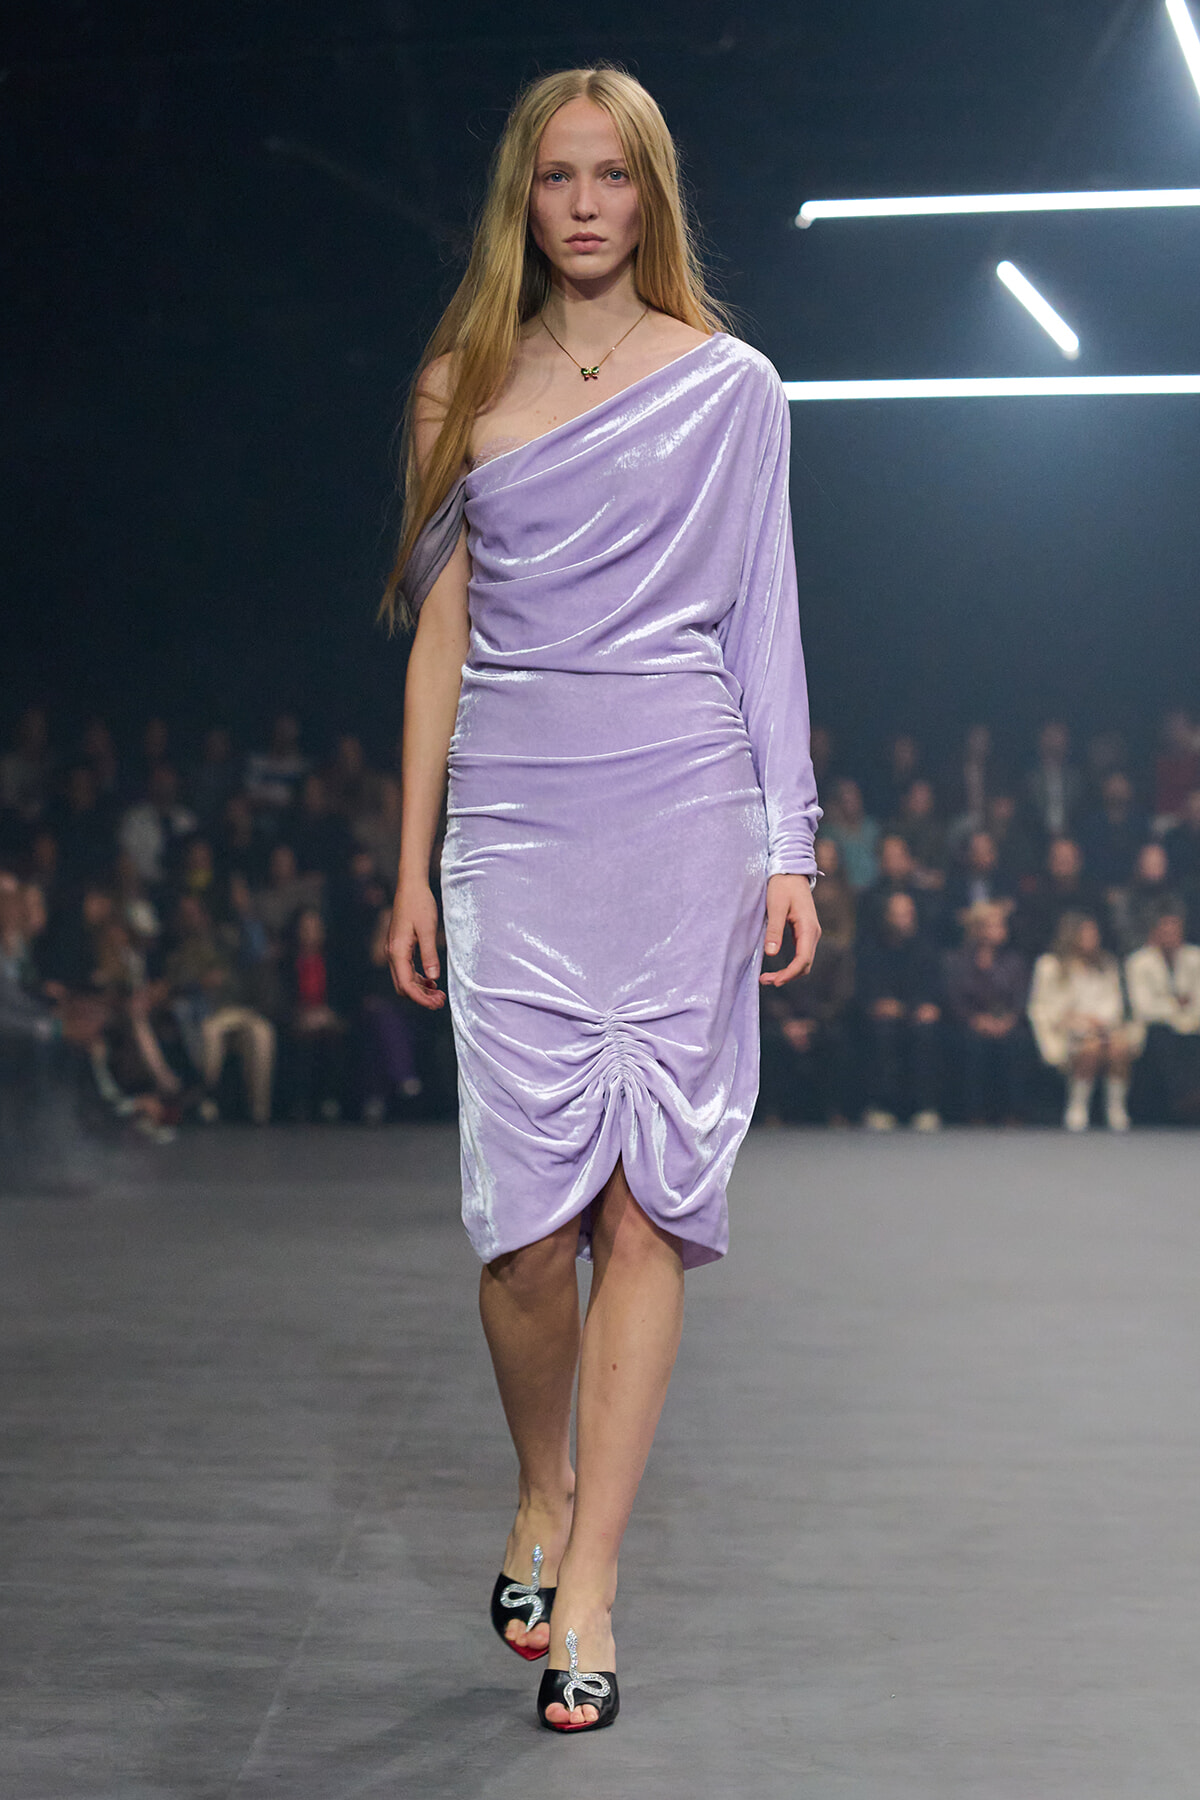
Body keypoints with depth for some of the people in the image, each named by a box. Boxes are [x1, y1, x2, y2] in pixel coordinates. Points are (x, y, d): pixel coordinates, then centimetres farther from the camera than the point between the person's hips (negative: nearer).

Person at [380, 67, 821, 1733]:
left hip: (683, 811, -1)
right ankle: (544, 1490, 22)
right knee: (529, 1211, -5)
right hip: (515, 824, 1)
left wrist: (786, 843, 0)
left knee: (646, 1199, -5)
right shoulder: (465, 387, 12)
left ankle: (589, 1582, 2)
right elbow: (442, 633, 12)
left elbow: (762, 625, 8)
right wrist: (413, 870, 8)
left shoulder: (731, 389, 8)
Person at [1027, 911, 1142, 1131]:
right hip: (1067, 1032, -3)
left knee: (1120, 1045, -33)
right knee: (1092, 1046, -37)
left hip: (1105, 1027, 3)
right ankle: (1077, 1109, -26)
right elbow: (1039, 1009, 4)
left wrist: (1099, 1019, -6)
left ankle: (1117, 1108, -26)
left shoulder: (1107, 964, 20)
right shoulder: (1050, 965, 7)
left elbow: (1114, 1002, 15)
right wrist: (1072, 1018, -9)